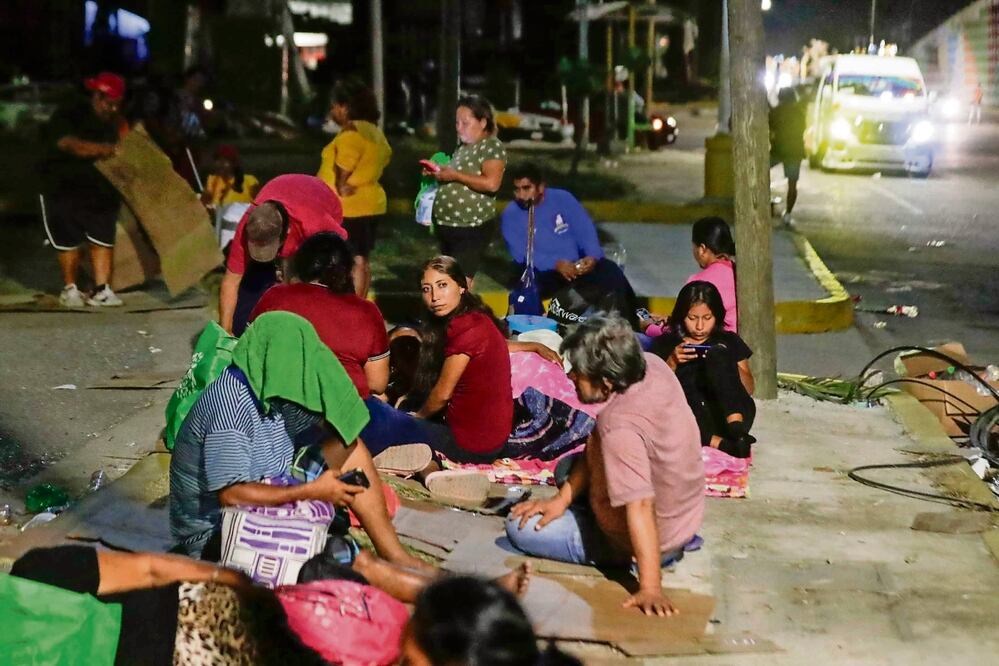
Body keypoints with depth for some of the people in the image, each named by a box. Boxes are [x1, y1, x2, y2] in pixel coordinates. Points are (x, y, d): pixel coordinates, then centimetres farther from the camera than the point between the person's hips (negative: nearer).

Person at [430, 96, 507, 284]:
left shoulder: (492, 146, -10)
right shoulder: (463, 147, 17)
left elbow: (491, 183, -23)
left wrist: (455, 175, -19)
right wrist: (442, 174, 11)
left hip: (471, 228, -9)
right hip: (447, 226, 9)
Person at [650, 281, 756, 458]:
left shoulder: (728, 341, 23)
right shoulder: (665, 344, 21)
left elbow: (749, 389, 12)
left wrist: (721, 361, -3)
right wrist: (672, 362, -4)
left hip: (728, 414, 1)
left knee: (717, 355, -22)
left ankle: (736, 429, -38)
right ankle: (720, 443, -47)